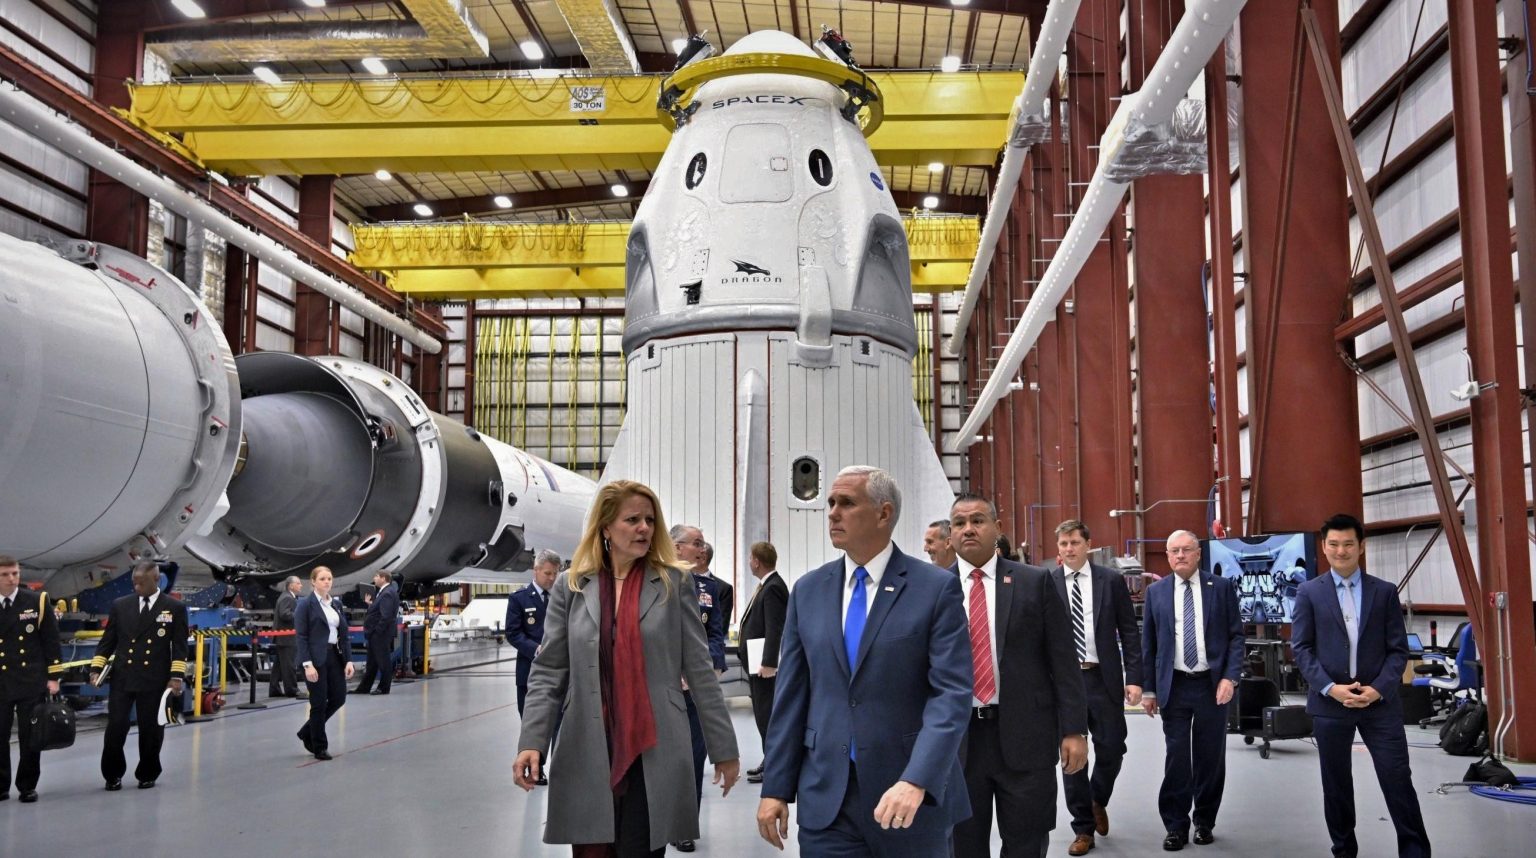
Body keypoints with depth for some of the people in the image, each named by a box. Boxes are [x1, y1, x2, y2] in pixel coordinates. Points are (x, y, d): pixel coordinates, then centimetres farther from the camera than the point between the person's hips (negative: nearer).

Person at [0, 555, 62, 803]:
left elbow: (51, 641, 1)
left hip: (31, 682, -1)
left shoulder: (38, 602, 0)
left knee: (30, 736, 4)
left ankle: (27, 786, 15)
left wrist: (53, 677, -3)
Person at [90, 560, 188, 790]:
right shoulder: (120, 606, 7)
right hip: (122, 678, 1)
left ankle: (147, 775, 24)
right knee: (115, 728, -2)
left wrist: (177, 676, -10)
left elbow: (179, 647, -1)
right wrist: (96, 668, -1)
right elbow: (107, 641, 10)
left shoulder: (175, 608, 1)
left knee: (151, 730, 6)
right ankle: (113, 775, 17)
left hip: (154, 681, -1)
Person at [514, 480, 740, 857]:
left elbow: (700, 670, 2)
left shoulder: (673, 582, 2)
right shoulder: (571, 586, 5)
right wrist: (532, 742, -7)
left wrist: (724, 748, 2)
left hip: (653, 754, -1)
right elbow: (548, 671, 5)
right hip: (587, 754, 1)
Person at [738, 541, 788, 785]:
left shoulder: (773, 588, -17)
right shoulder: (767, 586, 13)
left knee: (767, 714, -4)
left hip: (765, 665, -10)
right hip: (757, 663, 10)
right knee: (763, 713, 15)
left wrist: (768, 663, -25)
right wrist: (749, 659, 17)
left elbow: (775, 629, -23)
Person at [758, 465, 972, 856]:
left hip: (915, 795, -3)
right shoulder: (807, 591, 7)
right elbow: (791, 695, 8)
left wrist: (917, 780, -24)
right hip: (825, 797, 3)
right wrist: (776, 788, 4)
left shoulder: (937, 588, -5)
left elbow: (952, 693, -12)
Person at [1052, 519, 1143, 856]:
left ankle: (1098, 801, 34)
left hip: (1103, 678, 0)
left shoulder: (1111, 580, 2)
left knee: (1112, 749, 4)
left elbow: (1129, 632, 2)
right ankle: (1083, 827, 17)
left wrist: (1134, 678, -5)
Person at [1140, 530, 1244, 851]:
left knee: (1210, 756, 8)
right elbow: (1148, 643, 6)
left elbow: (1236, 635, 1)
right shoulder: (1156, 591, 5)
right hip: (1174, 686, 0)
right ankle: (1176, 826, 11)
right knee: (1176, 757, 1)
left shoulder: (1222, 587, 2)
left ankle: (1204, 822, 23)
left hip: (1212, 684, 0)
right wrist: (1149, 689, 3)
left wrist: (1230, 677, -10)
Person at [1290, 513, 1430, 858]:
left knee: (1398, 779, -2)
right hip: (1329, 701, 0)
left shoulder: (1385, 592, 6)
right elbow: (1301, 648, 0)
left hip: (1379, 701, 0)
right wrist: (1330, 687, -12)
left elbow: (1398, 649, 4)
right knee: (1336, 782, 8)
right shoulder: (1309, 593, 3)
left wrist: (1378, 688, -10)